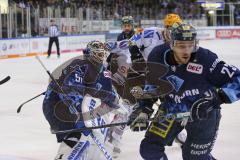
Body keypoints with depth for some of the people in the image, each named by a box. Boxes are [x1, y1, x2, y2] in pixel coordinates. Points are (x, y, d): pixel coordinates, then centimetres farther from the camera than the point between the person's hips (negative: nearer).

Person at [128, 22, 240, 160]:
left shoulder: (206, 59, -29)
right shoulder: (159, 55, -16)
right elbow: (150, 85, 3)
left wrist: (217, 98, -37)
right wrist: (143, 110, -3)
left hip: (202, 114, -4)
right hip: (170, 109, 4)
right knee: (150, 149, -1)